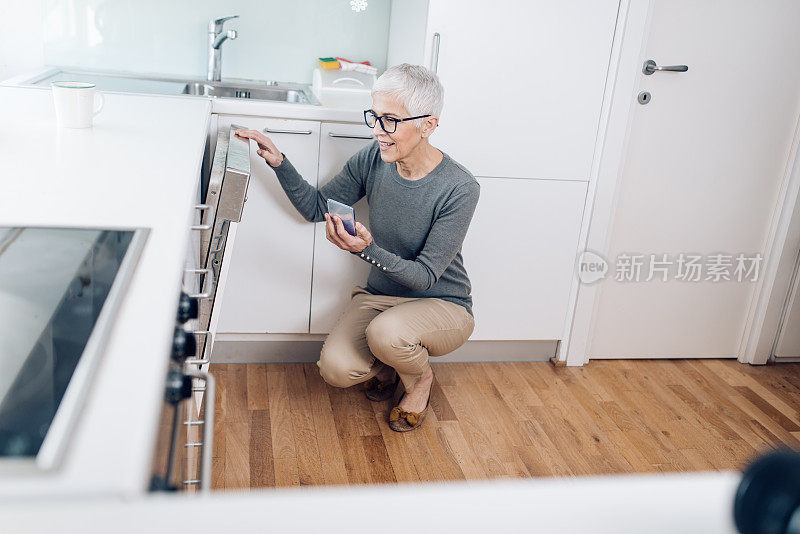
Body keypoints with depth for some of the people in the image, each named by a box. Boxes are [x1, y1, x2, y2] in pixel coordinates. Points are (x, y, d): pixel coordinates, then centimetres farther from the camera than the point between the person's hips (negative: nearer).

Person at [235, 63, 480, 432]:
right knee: (336, 369, -21)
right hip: (380, 296, 4)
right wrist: (279, 163, -10)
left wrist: (368, 249, -39)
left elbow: (425, 275, -23)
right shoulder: (372, 160, -8)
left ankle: (420, 379, 2)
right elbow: (317, 208, 5)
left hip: (443, 305, -4)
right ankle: (384, 368, 16)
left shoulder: (459, 189, -23)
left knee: (385, 333, -35)